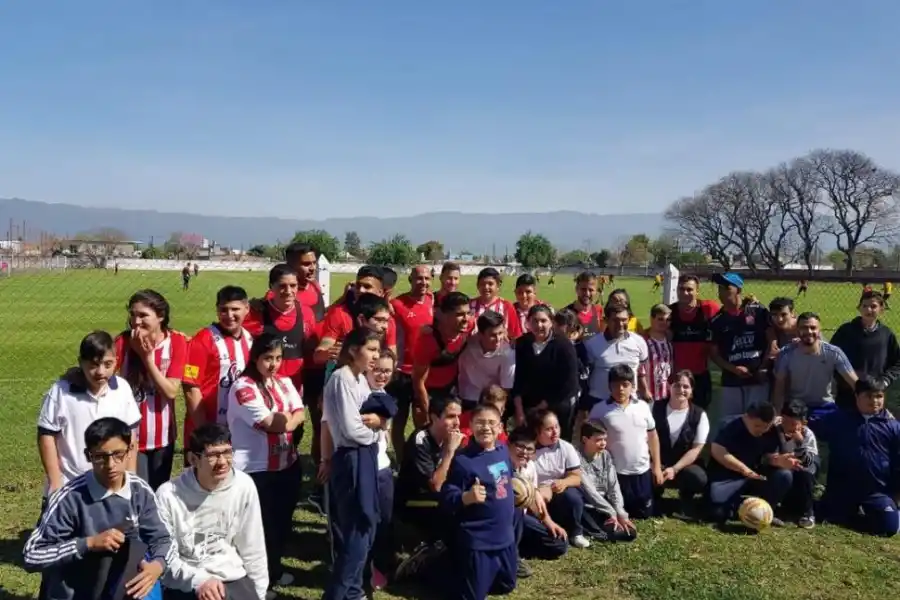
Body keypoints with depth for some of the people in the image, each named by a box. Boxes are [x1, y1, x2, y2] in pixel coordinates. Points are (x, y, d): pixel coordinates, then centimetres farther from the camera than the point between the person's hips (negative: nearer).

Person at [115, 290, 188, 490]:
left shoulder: (177, 343, -9)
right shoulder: (123, 342, -10)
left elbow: (171, 391, -15)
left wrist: (147, 357, -20)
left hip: (162, 436, 2)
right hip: (130, 436, -2)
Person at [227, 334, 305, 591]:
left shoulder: (284, 382, 8)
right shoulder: (243, 387, -14)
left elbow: (300, 414, -1)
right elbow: (269, 422, -19)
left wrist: (282, 421, -19)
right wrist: (287, 417, -1)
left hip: (287, 464, 7)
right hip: (256, 469, -7)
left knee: (282, 519, 18)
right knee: (261, 524, 4)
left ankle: (274, 569, 37)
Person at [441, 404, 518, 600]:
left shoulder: (503, 450, 0)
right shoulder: (463, 459, -21)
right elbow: (446, 501, -23)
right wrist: (467, 497, -40)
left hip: (505, 537, 7)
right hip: (476, 542, -7)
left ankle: (463, 573, 41)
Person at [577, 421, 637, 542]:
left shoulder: (605, 455, 3)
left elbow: (613, 485, -1)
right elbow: (589, 491, -20)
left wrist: (620, 513, -12)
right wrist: (612, 513, -17)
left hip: (604, 506, 7)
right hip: (587, 509, -7)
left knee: (630, 532, -4)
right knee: (616, 533, -21)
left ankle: (595, 530, 11)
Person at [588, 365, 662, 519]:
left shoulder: (643, 406, 0)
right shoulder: (599, 409, -9)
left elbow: (653, 436, 8)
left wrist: (656, 466, 8)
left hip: (642, 470, 3)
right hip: (615, 472, -3)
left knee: (645, 513, 11)